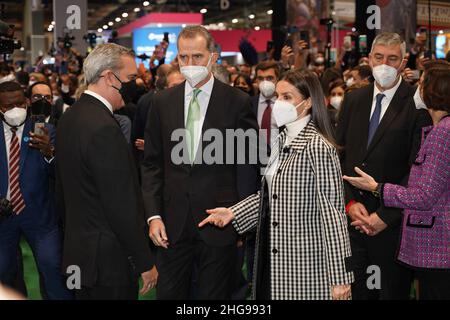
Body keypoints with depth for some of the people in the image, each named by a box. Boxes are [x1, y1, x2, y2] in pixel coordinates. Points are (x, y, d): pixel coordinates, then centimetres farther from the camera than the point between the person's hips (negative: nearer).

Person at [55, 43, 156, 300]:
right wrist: (145, 262, -15)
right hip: (109, 259, -9)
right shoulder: (104, 128, -23)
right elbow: (122, 206, -22)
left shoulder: (70, 116, 7)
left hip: (78, 248, 10)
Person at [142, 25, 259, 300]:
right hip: (173, 222, 3)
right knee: (169, 292, 8)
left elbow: (248, 164, 0)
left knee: (215, 294, 8)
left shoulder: (238, 102, -3)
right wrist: (153, 215, -1)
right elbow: (152, 164, 8)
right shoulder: (162, 102, 5)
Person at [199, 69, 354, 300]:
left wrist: (340, 277, -18)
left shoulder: (317, 146, -15)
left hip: (305, 263, -7)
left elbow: (332, 212, -17)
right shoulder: (282, 141, 10)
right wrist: (233, 213, 3)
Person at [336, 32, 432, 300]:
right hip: (352, 217, 4)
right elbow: (338, 156, 7)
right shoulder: (353, 100, 8)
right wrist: (350, 202, -5)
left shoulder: (416, 104, -8)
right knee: (356, 290, 13)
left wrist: (386, 215, -15)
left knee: (393, 291, 9)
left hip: (393, 223, -4)